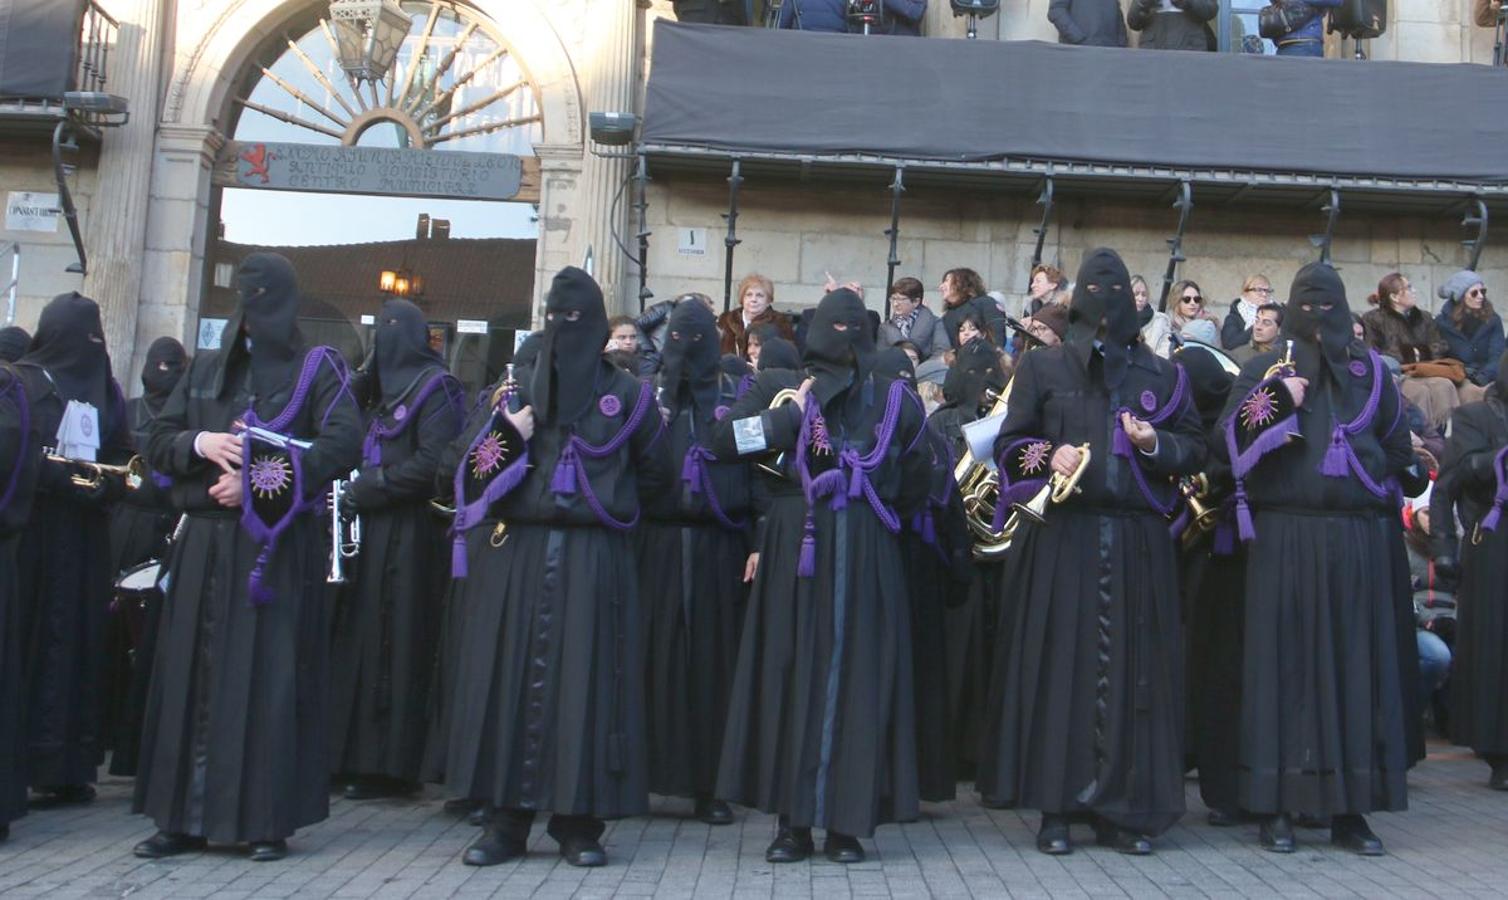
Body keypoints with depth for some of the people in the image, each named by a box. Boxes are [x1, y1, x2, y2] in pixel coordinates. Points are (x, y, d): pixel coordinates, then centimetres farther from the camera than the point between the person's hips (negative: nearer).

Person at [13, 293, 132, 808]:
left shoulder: (103, 388, 15)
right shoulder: (26, 382, -1)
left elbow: (123, 455, 13)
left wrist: (107, 484, -7)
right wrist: (71, 479, -19)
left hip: (86, 537, 5)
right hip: (37, 533, -5)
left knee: (82, 641, 3)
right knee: (37, 642, -6)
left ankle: (73, 764, 7)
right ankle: (36, 762, -1)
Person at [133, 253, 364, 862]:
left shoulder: (317, 369, 2)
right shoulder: (205, 370, 16)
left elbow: (343, 444, -12)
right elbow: (158, 442, 14)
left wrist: (258, 482, -17)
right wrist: (200, 443, -8)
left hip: (277, 548, -4)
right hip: (204, 545, 5)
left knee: (269, 680, -5)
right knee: (193, 678, 3)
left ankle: (268, 821, 1)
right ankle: (186, 817, 9)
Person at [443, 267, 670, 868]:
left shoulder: (627, 394, 7)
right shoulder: (514, 389, 12)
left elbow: (656, 474, 15)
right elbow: (459, 465, 8)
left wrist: (604, 498, 9)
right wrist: (503, 433, -8)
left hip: (592, 558, -2)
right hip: (516, 553, 2)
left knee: (584, 678, -3)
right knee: (510, 676, 0)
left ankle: (579, 821, 5)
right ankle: (507, 817, 7)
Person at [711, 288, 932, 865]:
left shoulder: (895, 398, 12)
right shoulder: (780, 386, 9)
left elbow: (914, 488, 15)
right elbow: (723, 440, -4)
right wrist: (791, 415, -7)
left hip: (866, 554, 1)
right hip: (794, 545, -1)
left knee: (857, 677, 0)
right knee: (792, 675, -1)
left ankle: (848, 822, 5)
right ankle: (793, 822, 5)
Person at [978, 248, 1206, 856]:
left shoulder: (1161, 374, 14)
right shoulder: (1042, 367, 9)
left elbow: (1196, 447, 12)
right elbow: (1008, 444, 7)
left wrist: (1155, 443, -7)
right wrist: (1048, 455, -12)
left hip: (1137, 541, 2)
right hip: (1061, 537, -1)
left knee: (1131, 669, 0)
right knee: (1058, 666, -3)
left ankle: (1123, 810, 7)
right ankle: (1056, 807, 3)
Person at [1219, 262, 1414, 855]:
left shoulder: (1371, 372, 14)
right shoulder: (1265, 370, 8)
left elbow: (1399, 450, 19)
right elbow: (1228, 445, -1)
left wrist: (1367, 476, 4)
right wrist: (1276, 404, -12)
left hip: (1358, 541, 2)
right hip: (1285, 537, -2)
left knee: (1354, 667, 2)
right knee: (1285, 665, -2)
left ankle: (1349, 810, 8)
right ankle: (1276, 808, 2)